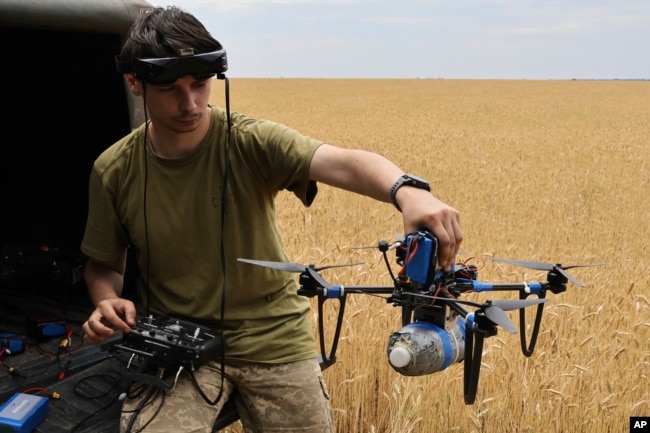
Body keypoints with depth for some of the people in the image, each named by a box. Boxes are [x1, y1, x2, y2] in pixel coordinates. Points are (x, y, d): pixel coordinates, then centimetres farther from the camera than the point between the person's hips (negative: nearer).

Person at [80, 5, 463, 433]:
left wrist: (406, 190, -54)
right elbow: (104, 264, 7)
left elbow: (342, 162, -33)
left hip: (274, 338, 0)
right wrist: (108, 302, -15)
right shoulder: (114, 170, -6)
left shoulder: (252, 141, -15)